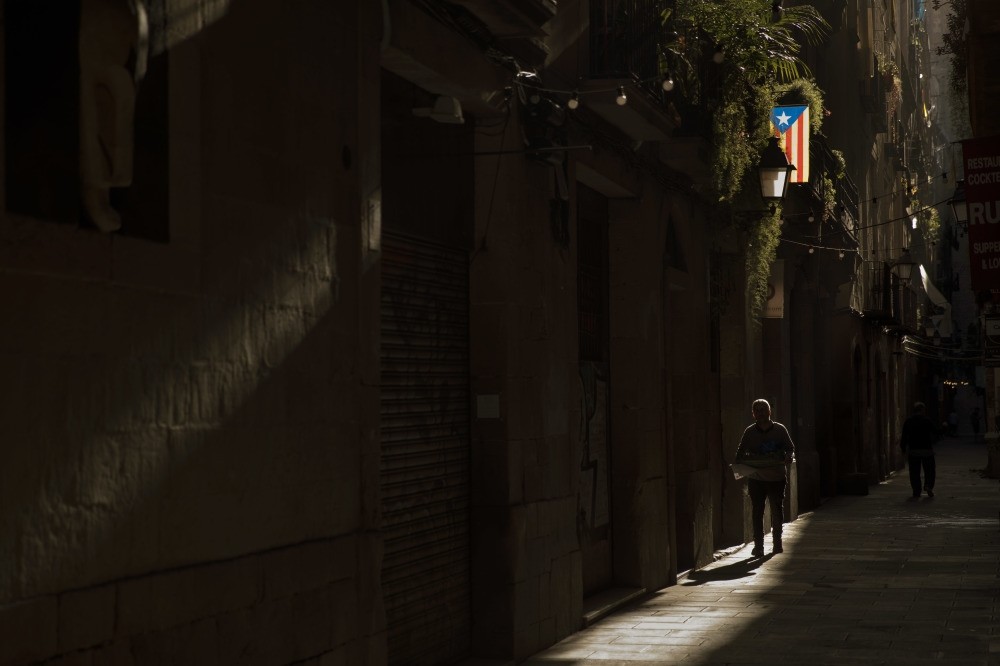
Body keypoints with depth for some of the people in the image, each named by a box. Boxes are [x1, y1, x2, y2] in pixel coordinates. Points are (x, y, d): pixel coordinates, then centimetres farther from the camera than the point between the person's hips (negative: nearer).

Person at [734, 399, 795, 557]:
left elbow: (790, 448, 5)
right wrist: (739, 465, -17)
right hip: (756, 478, 0)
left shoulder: (780, 430, 1)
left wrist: (789, 457, -17)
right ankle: (758, 545, 2)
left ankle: (777, 542, 25)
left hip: (777, 477, 0)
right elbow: (741, 454, 3)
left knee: (777, 509, 8)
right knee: (757, 511, -2)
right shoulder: (749, 432, 2)